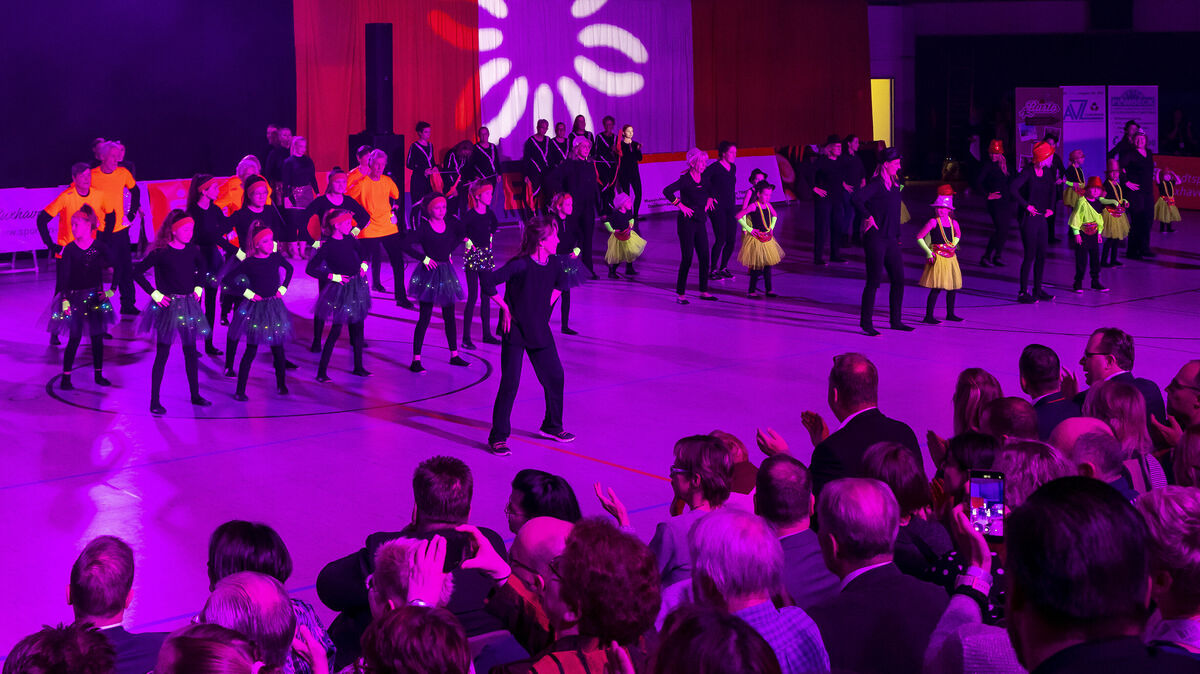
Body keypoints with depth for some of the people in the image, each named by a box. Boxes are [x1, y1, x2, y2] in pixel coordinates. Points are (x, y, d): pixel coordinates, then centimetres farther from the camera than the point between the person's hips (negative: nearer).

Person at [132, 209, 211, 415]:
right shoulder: (161, 252, -14)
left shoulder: (191, 250, 3)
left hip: (188, 304, 6)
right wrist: (154, 294, -14)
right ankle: (155, 401, 3)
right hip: (167, 306, -6)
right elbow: (137, 272, -14)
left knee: (190, 351, 13)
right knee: (162, 353, -2)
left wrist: (198, 287, 12)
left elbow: (201, 266, 24)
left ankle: (195, 395, 25)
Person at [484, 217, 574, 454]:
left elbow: (561, 283, 22)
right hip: (515, 330, -7)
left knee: (555, 377, 11)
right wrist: (505, 308, -18)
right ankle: (498, 438, 5)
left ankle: (552, 426, 31)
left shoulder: (554, 263, -1)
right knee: (510, 384, -5)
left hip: (539, 331, 7)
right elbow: (489, 283, -28)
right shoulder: (520, 265, -23)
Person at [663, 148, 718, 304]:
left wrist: (709, 200, 14)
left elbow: (710, 190, 31)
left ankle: (703, 291, 18)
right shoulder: (685, 179, -14)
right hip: (686, 222, -7)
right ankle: (680, 294, 2)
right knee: (687, 257, -5)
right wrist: (681, 206, -20)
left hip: (699, 221, 7)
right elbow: (667, 191, -24)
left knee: (704, 257, 7)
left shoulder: (703, 178, 7)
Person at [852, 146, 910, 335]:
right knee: (873, 282, -5)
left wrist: (897, 236, 19)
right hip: (875, 239, -8)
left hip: (890, 239, 8)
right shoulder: (876, 183, -14)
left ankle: (895, 321, 20)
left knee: (898, 280, 10)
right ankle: (866, 323, 3)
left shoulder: (895, 183, 13)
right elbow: (857, 199, -31)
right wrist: (868, 217, -21)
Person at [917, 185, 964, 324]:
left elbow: (958, 235, 30)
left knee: (953, 286, 11)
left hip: (950, 257, 6)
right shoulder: (933, 222, -9)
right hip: (937, 258, -6)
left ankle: (950, 314, 24)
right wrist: (928, 252, -13)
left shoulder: (953, 222, 7)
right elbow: (919, 237, -8)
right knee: (936, 288, -11)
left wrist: (954, 243, 11)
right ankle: (928, 316, -7)